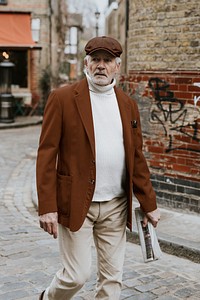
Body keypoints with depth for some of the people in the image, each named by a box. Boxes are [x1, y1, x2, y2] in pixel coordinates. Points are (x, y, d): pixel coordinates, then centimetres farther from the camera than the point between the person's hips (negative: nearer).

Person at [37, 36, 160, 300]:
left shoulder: (128, 105, 8)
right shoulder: (62, 98, -5)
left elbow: (137, 158, 11)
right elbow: (47, 154, -8)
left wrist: (149, 204, 10)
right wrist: (47, 207, -13)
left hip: (116, 206, 4)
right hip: (75, 203, -4)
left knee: (112, 277, 9)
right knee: (76, 275, 2)